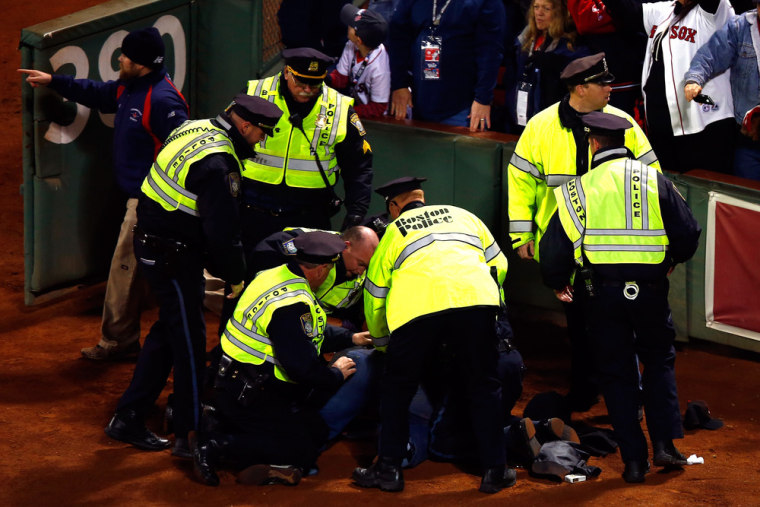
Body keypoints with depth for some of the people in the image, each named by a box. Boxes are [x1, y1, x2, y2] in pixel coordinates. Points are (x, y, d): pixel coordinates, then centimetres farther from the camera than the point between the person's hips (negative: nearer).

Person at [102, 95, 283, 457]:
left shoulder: (193, 128, 5)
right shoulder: (218, 164, -25)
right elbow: (223, 231, -22)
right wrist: (235, 276, -6)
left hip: (151, 244, 10)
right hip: (174, 257, -10)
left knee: (168, 331, 19)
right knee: (189, 340, 1)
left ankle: (127, 419, 24)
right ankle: (190, 435, 10)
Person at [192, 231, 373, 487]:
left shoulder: (274, 276, 8)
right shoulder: (292, 305, -24)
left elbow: (310, 333, 23)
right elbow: (302, 368, -25)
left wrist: (349, 339, 30)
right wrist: (336, 374, -5)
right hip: (248, 398, -10)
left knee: (317, 428, 13)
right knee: (306, 448, -9)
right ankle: (217, 446, -14)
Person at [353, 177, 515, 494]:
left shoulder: (391, 232, 29)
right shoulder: (462, 215, 33)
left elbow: (374, 297, 32)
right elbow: (498, 265, 30)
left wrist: (382, 345, 48)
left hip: (415, 307, -1)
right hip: (476, 299, 1)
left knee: (397, 388, 17)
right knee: (484, 386, 16)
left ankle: (388, 469, 17)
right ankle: (494, 471, 16)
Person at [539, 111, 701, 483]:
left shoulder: (577, 190, 0)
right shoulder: (653, 180, 0)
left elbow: (555, 246, 0)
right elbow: (688, 232, -1)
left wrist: (558, 282, 19)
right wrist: (671, 259, 20)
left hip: (602, 292, 0)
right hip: (650, 288, 0)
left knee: (617, 373, 9)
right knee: (659, 361, 20)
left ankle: (634, 459, 7)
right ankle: (664, 443, 7)